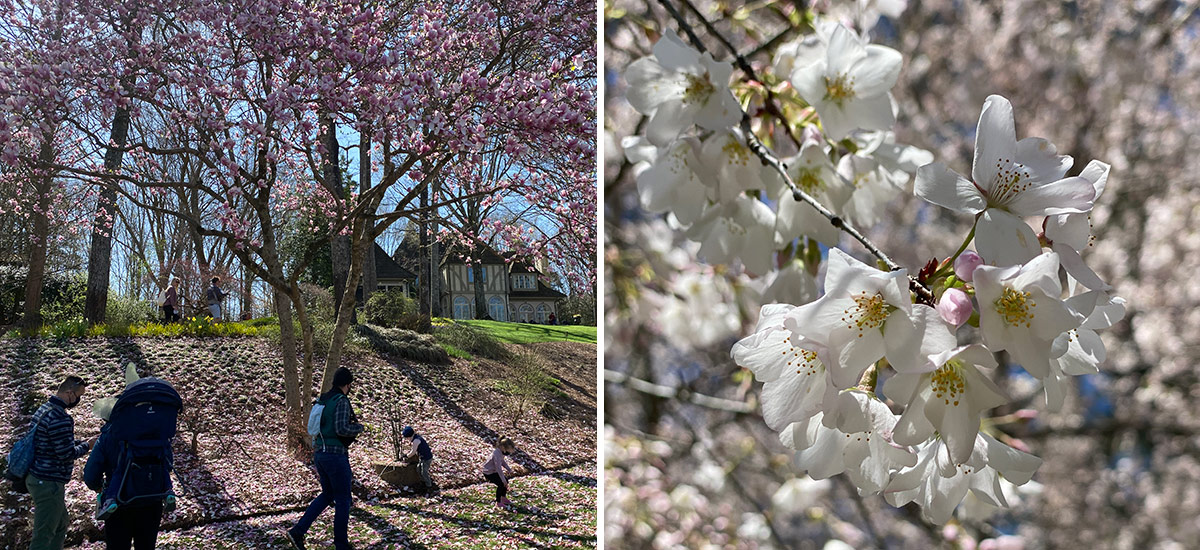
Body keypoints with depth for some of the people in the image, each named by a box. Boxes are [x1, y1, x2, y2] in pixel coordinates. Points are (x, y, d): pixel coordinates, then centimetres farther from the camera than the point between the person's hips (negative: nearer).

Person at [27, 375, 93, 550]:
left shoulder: (44, 409, 10)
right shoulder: (60, 418, -22)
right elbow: (67, 454, -20)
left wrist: (82, 442, 12)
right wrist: (87, 446, -4)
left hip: (36, 477, 11)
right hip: (48, 483, -11)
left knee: (60, 526, 21)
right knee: (44, 535, -4)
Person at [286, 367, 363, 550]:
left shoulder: (322, 401, 13)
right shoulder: (342, 401, -15)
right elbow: (342, 429, -25)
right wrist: (359, 427, -6)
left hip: (319, 453, 9)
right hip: (336, 455, -9)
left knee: (327, 494, 22)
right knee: (343, 499, 5)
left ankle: (298, 531, 10)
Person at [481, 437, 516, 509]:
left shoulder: (501, 451, -4)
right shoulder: (497, 454, -33)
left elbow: (502, 461, 15)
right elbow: (499, 468, -33)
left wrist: (509, 470, 5)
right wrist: (503, 480, -30)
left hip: (493, 471, 10)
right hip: (488, 472, -10)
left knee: (505, 481, 10)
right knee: (501, 484, -18)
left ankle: (503, 498, 29)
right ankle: (498, 503, -4)